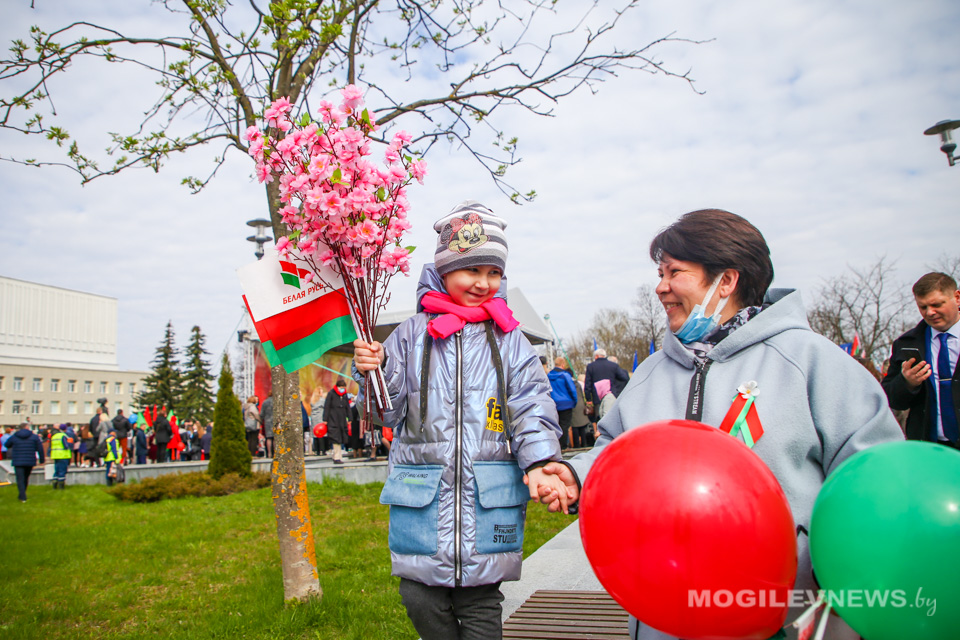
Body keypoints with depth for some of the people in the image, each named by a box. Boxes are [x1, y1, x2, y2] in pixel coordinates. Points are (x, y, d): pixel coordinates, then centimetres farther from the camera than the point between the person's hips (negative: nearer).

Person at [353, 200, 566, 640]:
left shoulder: (508, 340, 4)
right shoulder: (412, 334, 4)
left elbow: (532, 409, -2)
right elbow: (388, 412, 6)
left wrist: (539, 463, -17)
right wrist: (373, 371, -13)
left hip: (489, 500, 0)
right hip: (422, 501, 1)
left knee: (480, 603, 7)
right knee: (421, 599, 6)